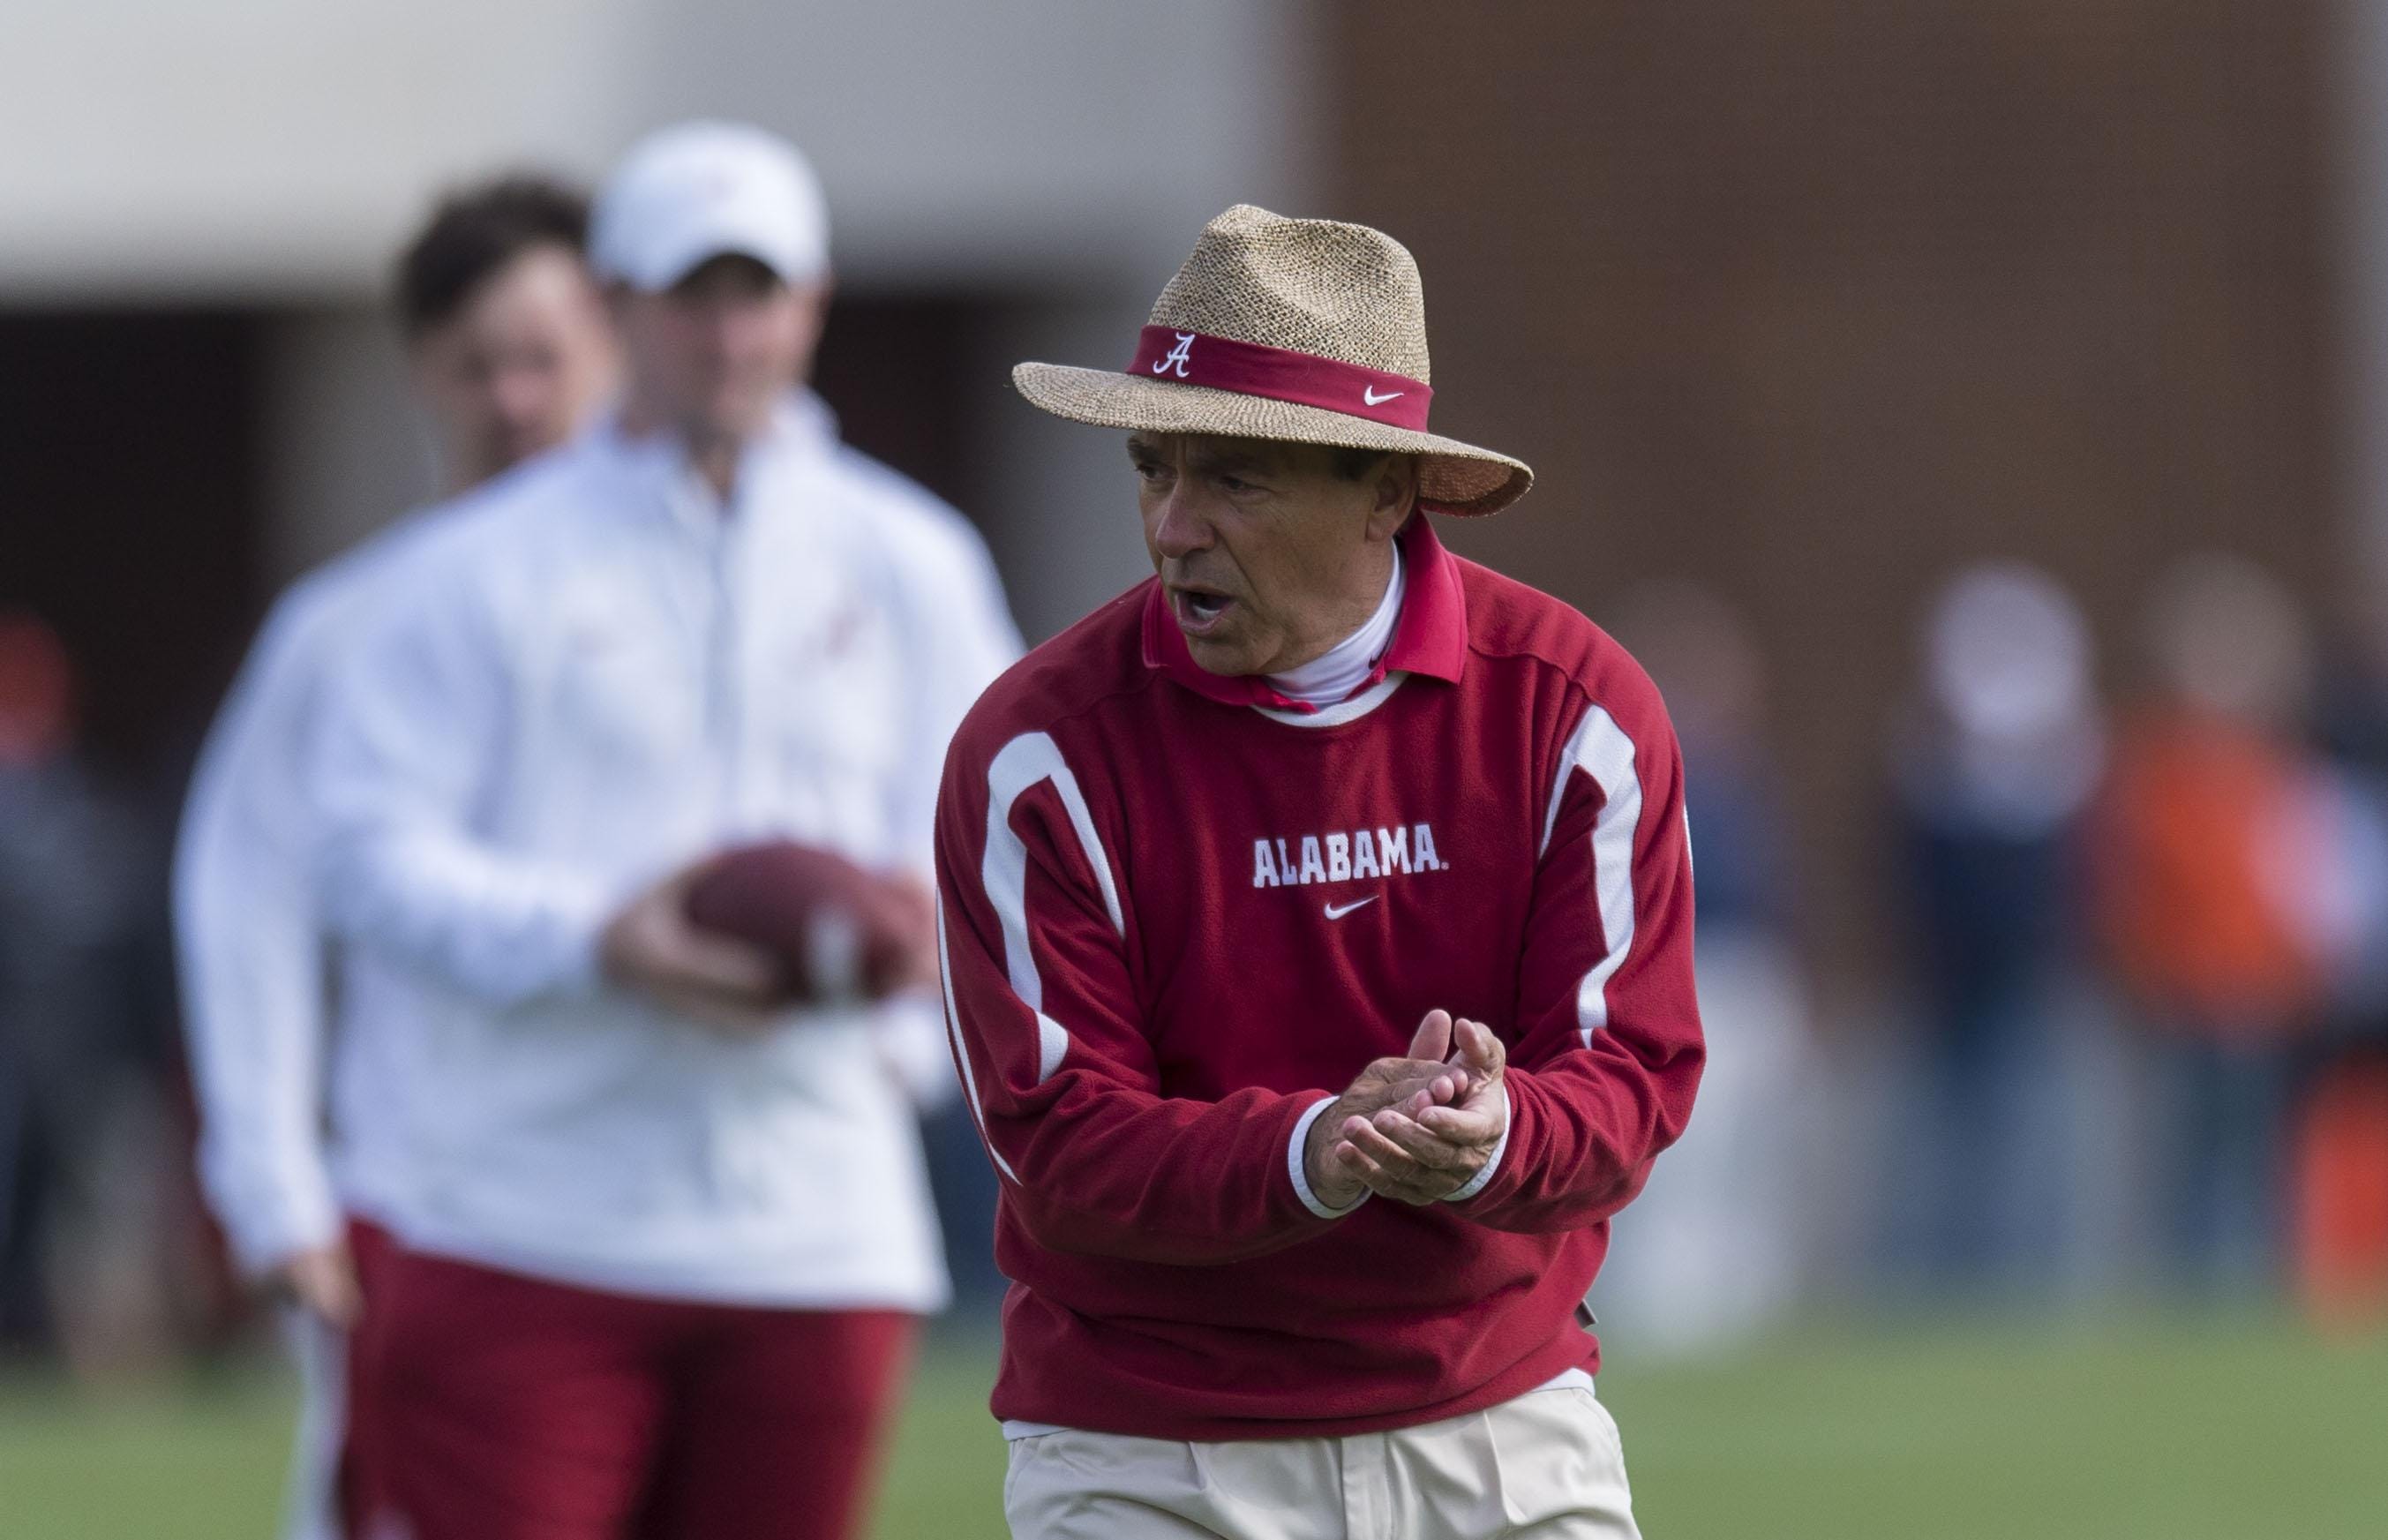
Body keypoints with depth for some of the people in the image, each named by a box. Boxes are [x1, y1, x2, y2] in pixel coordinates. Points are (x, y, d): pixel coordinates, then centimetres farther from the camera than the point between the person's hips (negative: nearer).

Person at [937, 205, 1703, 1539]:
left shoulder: (1575, 711, -4)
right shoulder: (1039, 750, -10)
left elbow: (1634, 1075, -7)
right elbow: (1062, 1139, -13)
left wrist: (1489, 1142, -30)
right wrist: (1312, 1156, -31)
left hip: (1507, 1432, 2)